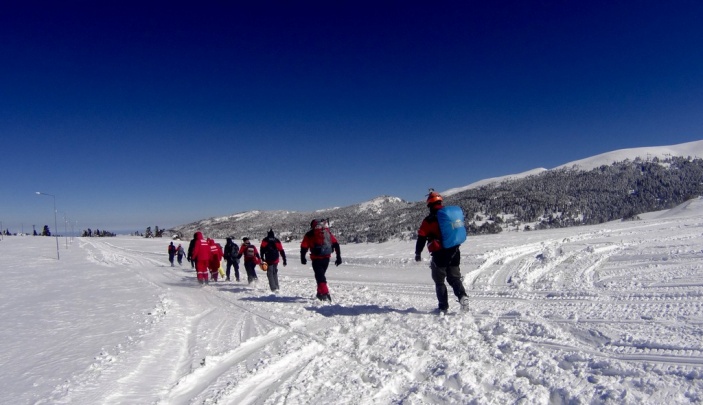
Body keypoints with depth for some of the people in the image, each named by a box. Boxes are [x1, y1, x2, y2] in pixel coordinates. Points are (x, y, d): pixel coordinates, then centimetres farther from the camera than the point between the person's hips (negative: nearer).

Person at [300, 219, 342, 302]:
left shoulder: (309, 234, 2)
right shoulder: (328, 233, 11)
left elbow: (304, 247, -1)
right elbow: (336, 244, 6)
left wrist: (303, 258, 12)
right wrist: (338, 257, 7)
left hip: (316, 259, -4)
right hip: (326, 258, 4)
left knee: (320, 276, -2)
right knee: (321, 275, 22)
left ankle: (325, 293, -18)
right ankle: (320, 292, 30)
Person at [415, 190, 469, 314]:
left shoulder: (428, 220, -10)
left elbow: (421, 238, -6)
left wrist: (418, 253, 7)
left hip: (440, 254, -5)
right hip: (454, 252, 5)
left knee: (439, 281, 9)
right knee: (454, 278, 16)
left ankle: (443, 307, 8)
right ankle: (462, 295, -9)